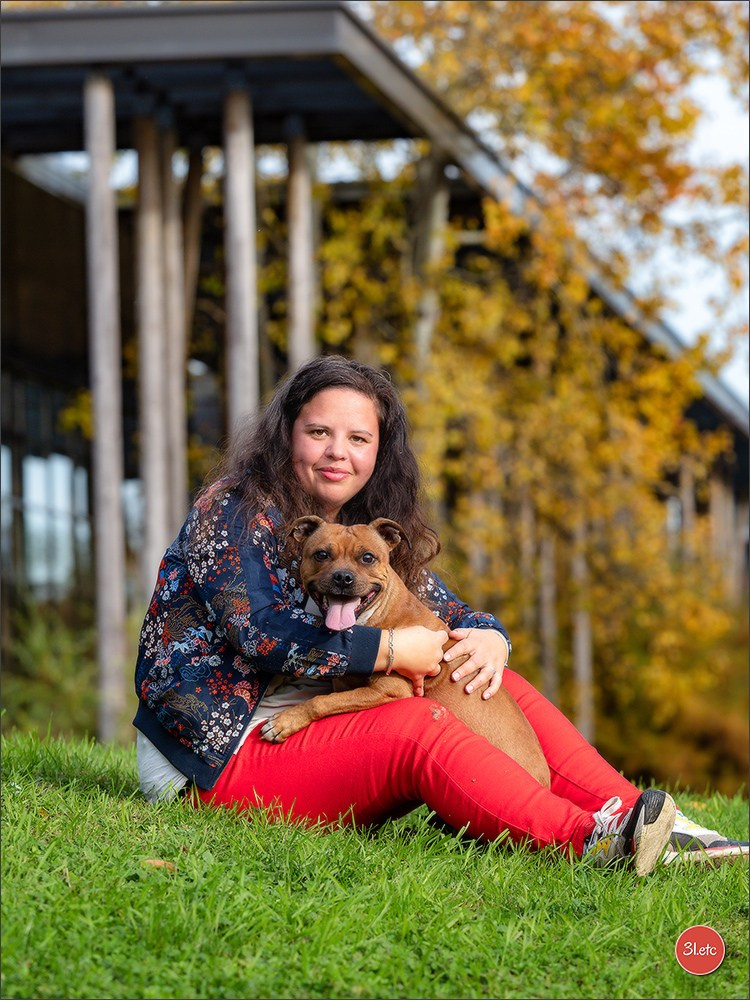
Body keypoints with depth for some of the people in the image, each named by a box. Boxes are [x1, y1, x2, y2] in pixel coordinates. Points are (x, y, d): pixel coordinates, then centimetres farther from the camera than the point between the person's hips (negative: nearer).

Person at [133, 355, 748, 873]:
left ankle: (629, 816, -15)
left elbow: (448, 613, 13)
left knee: (499, 689, -1)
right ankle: (590, 841, -41)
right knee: (416, 726, -30)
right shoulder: (235, 513, -10)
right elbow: (264, 634, -23)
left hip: (316, 728, 8)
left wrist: (488, 638, -12)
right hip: (224, 752, -8)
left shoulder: (372, 531, 14)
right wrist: (390, 650, -20)